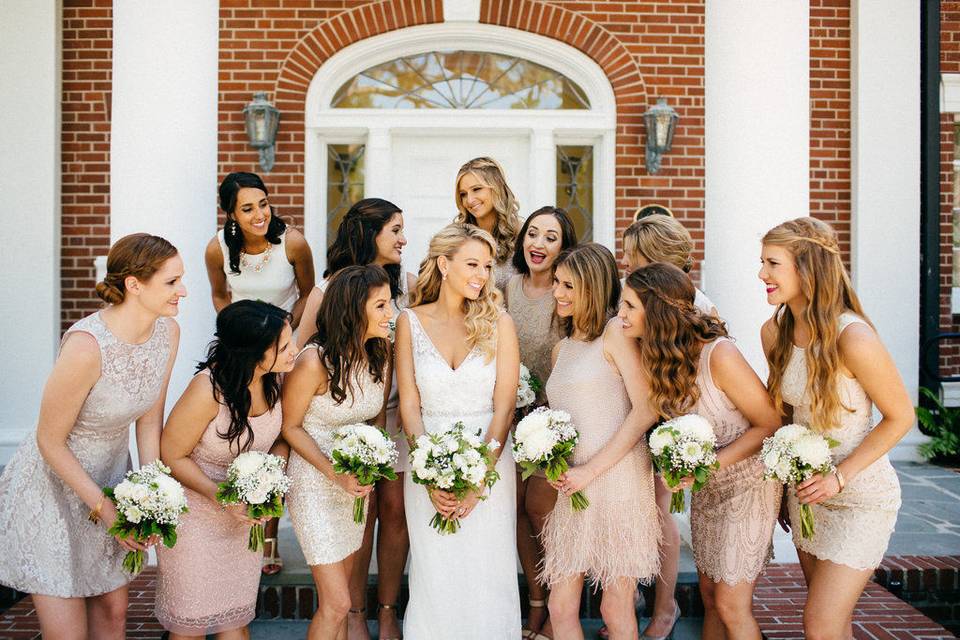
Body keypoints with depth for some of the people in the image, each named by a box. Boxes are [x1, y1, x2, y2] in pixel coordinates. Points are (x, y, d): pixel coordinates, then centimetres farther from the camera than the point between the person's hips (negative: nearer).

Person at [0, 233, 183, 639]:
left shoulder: (167, 331, -12)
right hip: (52, 484, -6)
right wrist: (104, 508, -16)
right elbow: (50, 441, -20)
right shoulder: (86, 347, -32)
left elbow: (149, 421, -2)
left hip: (111, 475, 6)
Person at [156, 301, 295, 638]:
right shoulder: (208, 389, -29)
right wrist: (220, 497, -25)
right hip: (195, 509, -5)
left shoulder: (275, 377, -13)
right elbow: (172, 455, -16)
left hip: (245, 511, 5)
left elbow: (281, 437, 2)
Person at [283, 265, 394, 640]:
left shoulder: (382, 352, -7)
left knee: (341, 585, 20)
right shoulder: (314, 361, -24)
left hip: (357, 480, 6)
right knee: (337, 603, -2)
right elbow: (291, 427, -12)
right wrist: (334, 473, -20)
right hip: (315, 480, -6)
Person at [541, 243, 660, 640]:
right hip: (572, 486, 7)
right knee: (561, 607, 8)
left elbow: (645, 410, -13)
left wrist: (591, 469, -13)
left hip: (617, 477, -7)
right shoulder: (561, 347, 18)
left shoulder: (615, 332, -6)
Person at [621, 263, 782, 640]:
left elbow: (769, 425, -19)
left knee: (731, 606, -1)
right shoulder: (657, 357, -5)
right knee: (710, 596, 15)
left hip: (746, 483, -6)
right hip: (704, 487, 6)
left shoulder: (719, 354, -26)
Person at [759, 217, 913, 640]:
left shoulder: (853, 337, -25)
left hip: (861, 496, -6)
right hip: (805, 489, 6)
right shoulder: (774, 331, -4)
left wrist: (840, 476, -19)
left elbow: (901, 416, -14)